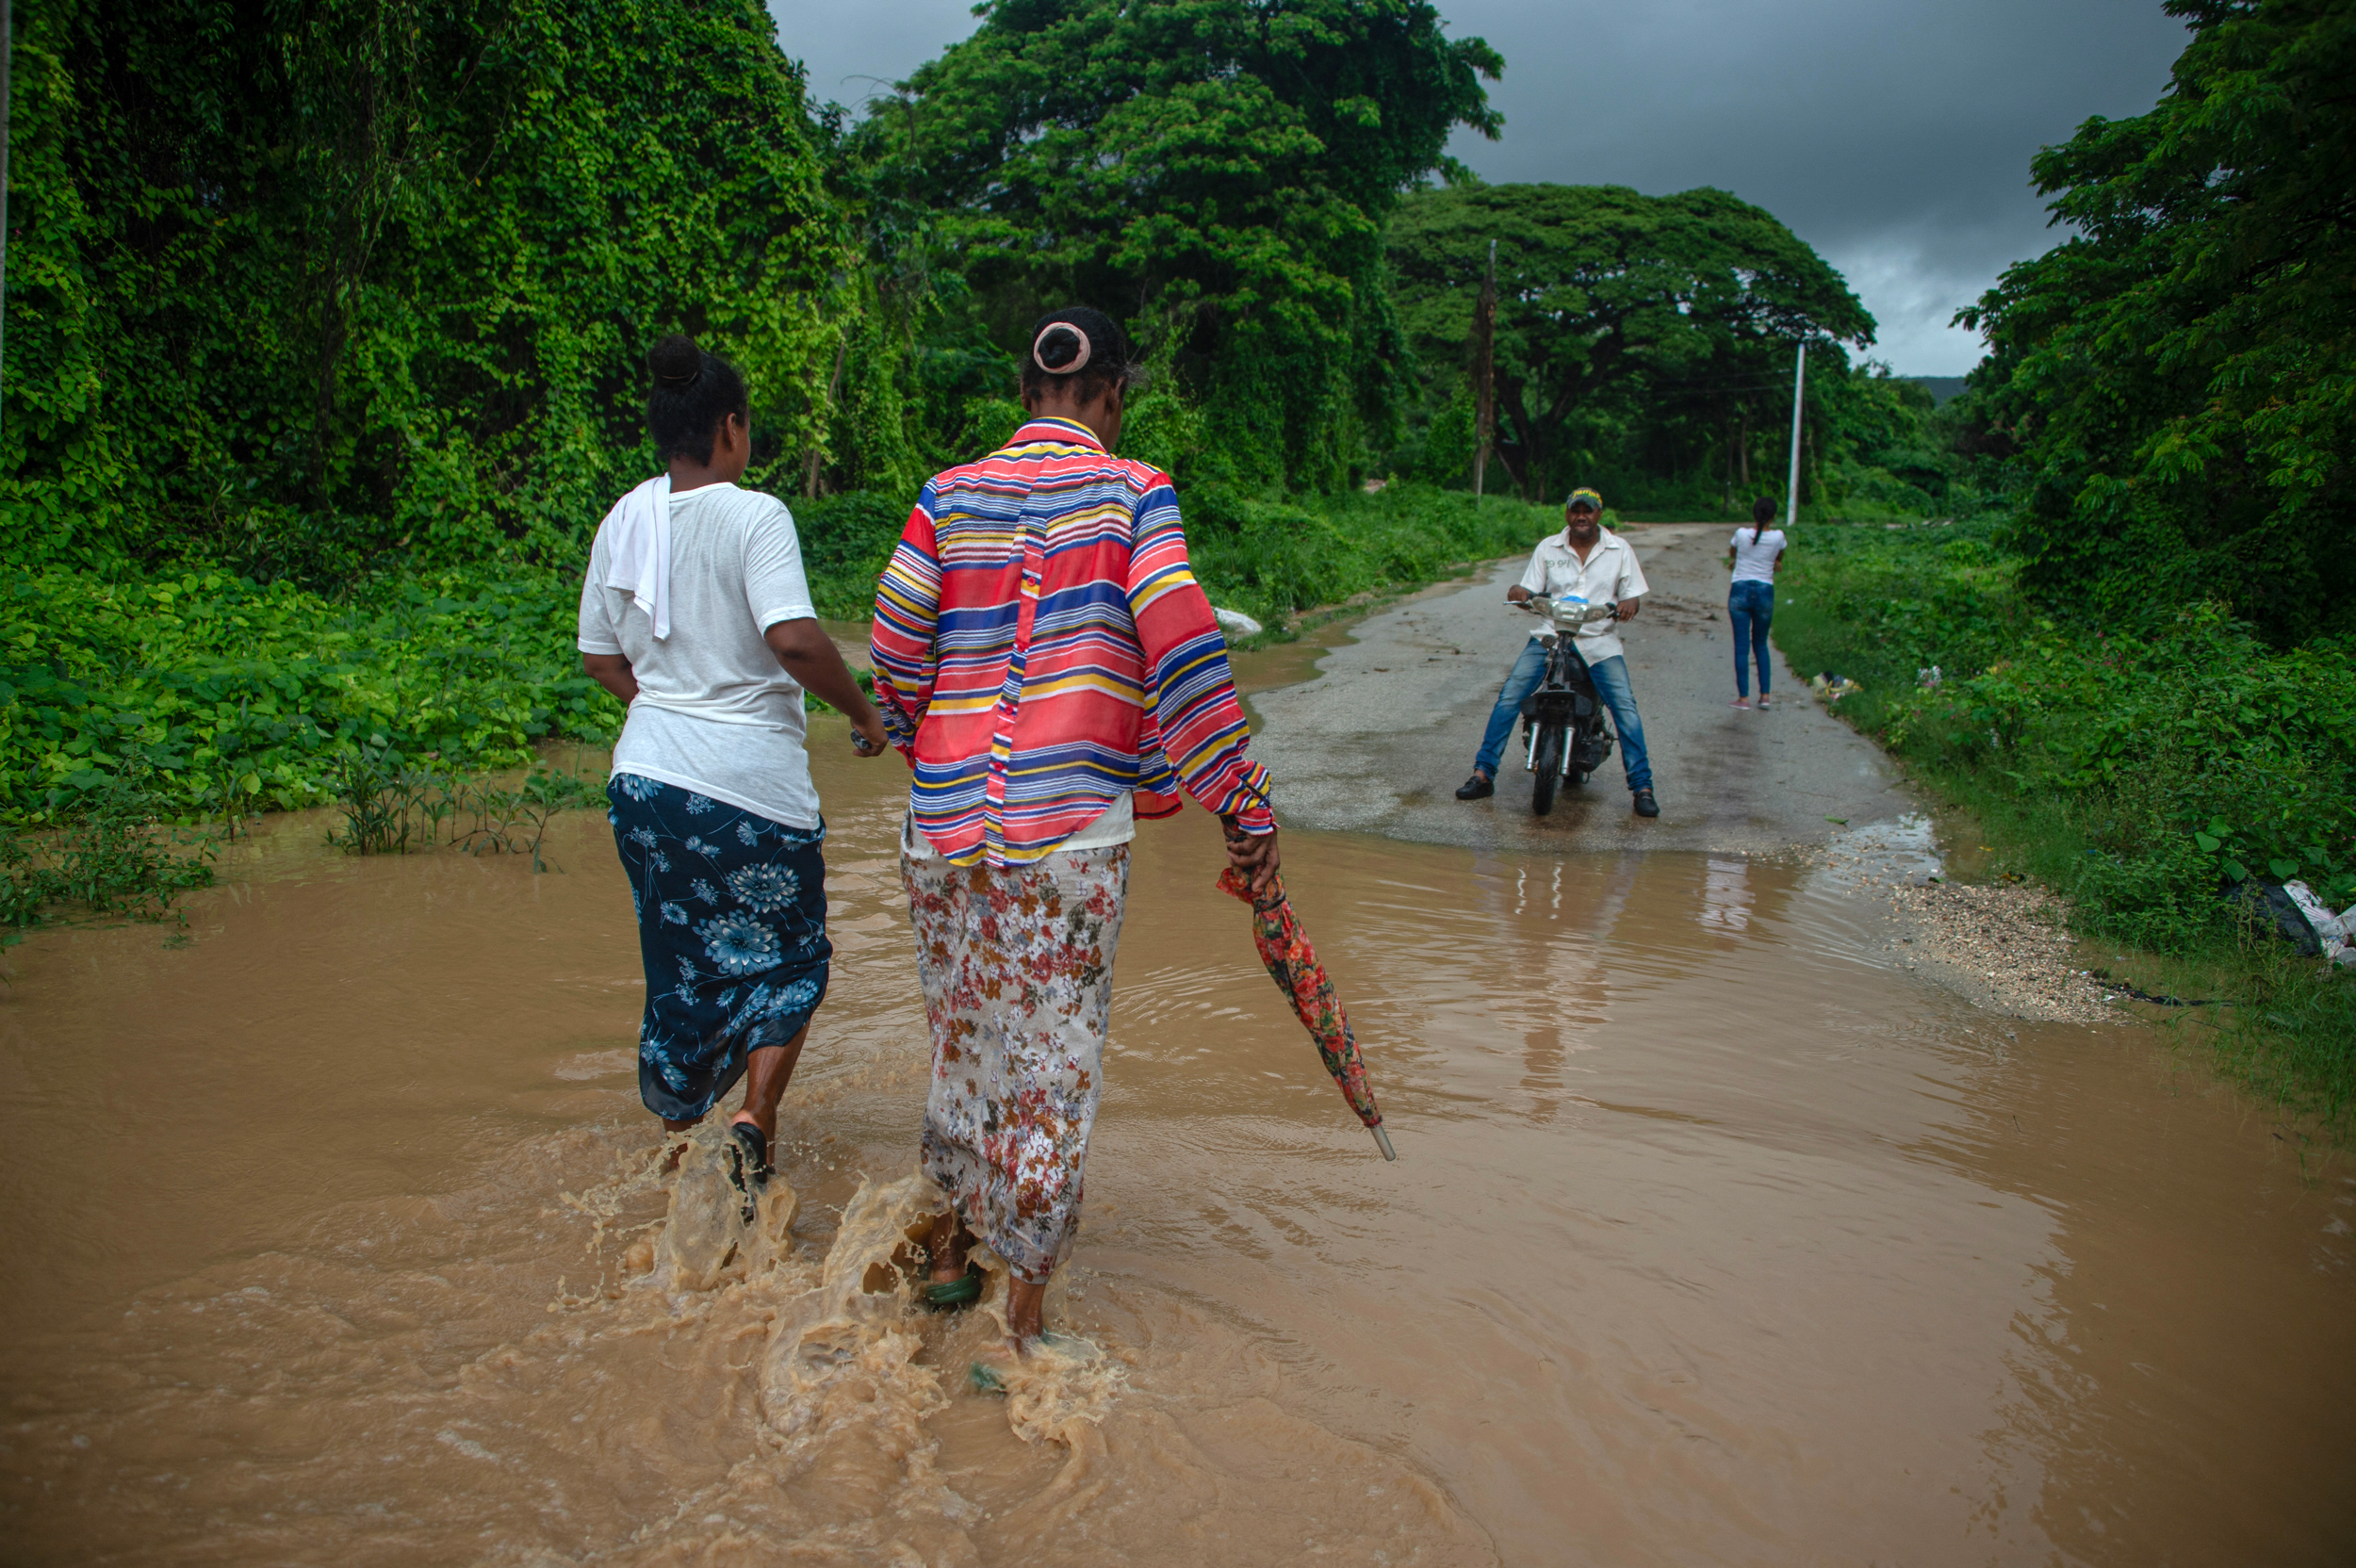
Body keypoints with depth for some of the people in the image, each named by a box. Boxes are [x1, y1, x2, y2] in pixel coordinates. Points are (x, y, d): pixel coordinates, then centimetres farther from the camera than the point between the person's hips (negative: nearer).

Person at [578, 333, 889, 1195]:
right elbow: (796, 640, -24)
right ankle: (755, 1117, -1)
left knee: (682, 963, 18)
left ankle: (680, 1140, 27)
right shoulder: (754, 515, -13)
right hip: (752, 778, -6)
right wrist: (864, 711, -10)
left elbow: (599, 656, 12)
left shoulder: (624, 521, 6)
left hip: (647, 772, 6)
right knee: (787, 957, 13)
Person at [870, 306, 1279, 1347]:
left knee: (962, 1037, 21)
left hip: (944, 820, 4)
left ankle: (948, 1249, 37)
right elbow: (1184, 653, -12)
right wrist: (1245, 809, -8)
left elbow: (894, 643, 2)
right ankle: (1026, 1305, 17)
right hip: (1071, 826, -4)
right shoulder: (1133, 494, -3)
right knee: (1054, 1056, 7)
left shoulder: (947, 497, 6)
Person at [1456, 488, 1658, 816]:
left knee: (1625, 706, -17)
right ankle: (1483, 773, -8)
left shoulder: (1619, 550, 8)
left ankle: (1642, 786, -9)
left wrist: (1628, 605, -17)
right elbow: (1530, 591, 7)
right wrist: (1518, 593, -18)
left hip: (1600, 640, -1)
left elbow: (1631, 597, 7)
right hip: (1550, 635, 1)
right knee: (1509, 696, -15)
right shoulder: (1548, 548, 9)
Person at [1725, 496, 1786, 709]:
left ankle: (1743, 697, -1)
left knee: (1741, 646, 1)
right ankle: (1764, 694, 9)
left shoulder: (1741, 534, -6)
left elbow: (1731, 555, 14)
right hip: (1765, 592, 1)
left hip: (1740, 590, -1)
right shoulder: (1778, 537, -4)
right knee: (1760, 644, 15)